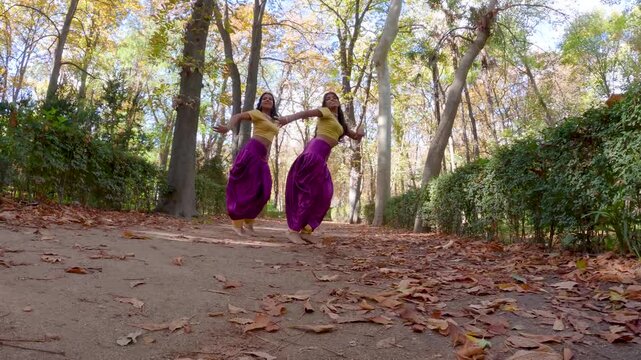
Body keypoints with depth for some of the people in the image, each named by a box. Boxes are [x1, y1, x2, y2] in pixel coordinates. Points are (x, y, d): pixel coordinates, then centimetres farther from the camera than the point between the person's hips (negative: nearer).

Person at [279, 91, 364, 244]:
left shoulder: (340, 122, 29)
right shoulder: (325, 112, 5)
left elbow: (355, 136, 32)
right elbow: (307, 113, -14)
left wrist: (359, 133, 5)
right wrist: (289, 118, -35)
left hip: (322, 157, 8)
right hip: (315, 151, -8)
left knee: (324, 194, 3)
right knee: (310, 191, -13)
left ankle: (306, 229, 7)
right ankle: (293, 230, -10)